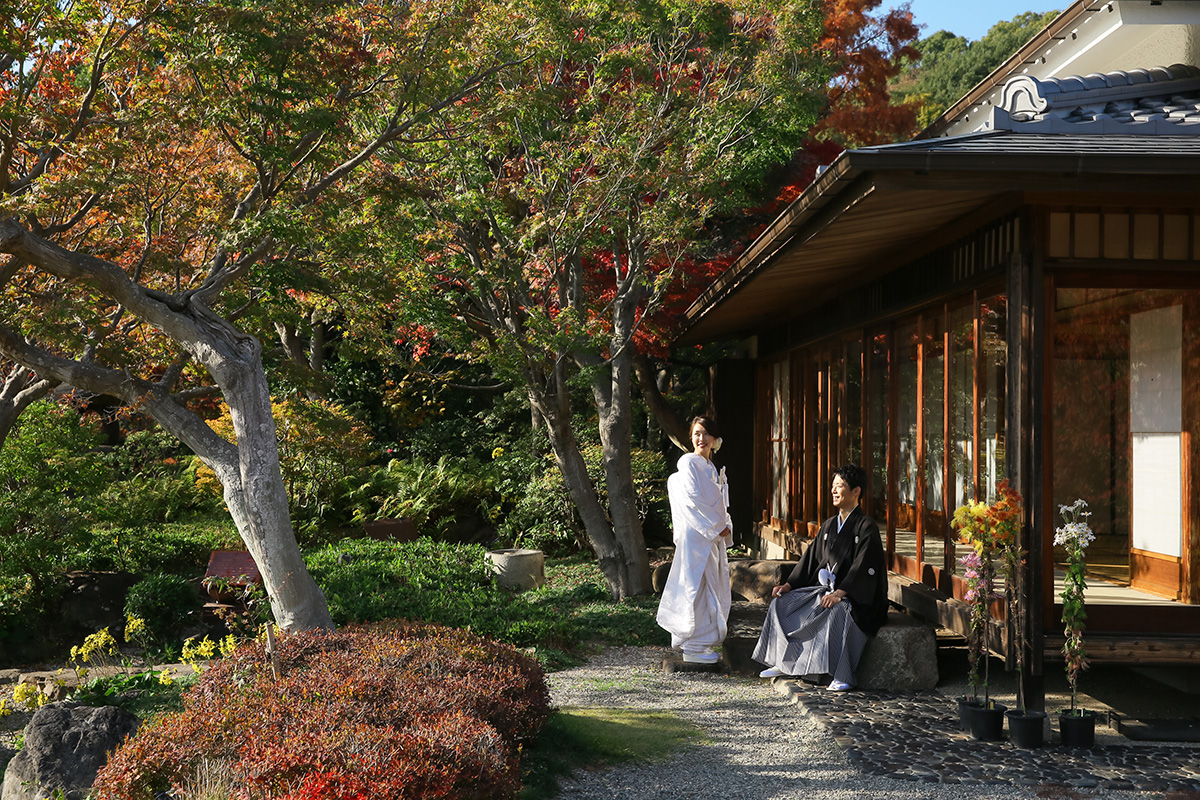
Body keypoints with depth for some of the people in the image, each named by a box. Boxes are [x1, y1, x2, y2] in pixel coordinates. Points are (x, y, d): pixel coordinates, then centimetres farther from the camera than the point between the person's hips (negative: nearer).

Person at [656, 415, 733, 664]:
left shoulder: (712, 467, 18)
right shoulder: (689, 463, -9)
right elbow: (692, 499, -17)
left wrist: (725, 527, 5)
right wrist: (716, 526, -13)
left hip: (714, 536, 9)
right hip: (696, 534, -9)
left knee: (712, 586, 10)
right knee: (696, 587, -7)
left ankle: (703, 644, 17)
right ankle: (693, 647, -3)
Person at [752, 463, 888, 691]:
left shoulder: (866, 527, -9)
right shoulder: (829, 525, 15)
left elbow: (863, 566, -19)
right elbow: (811, 557, 15)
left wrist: (839, 593, -30)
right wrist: (789, 584, 2)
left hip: (855, 596, -8)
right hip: (824, 588, 8)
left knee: (836, 612, -40)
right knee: (782, 602, -6)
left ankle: (842, 676, -38)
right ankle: (783, 663, -2)